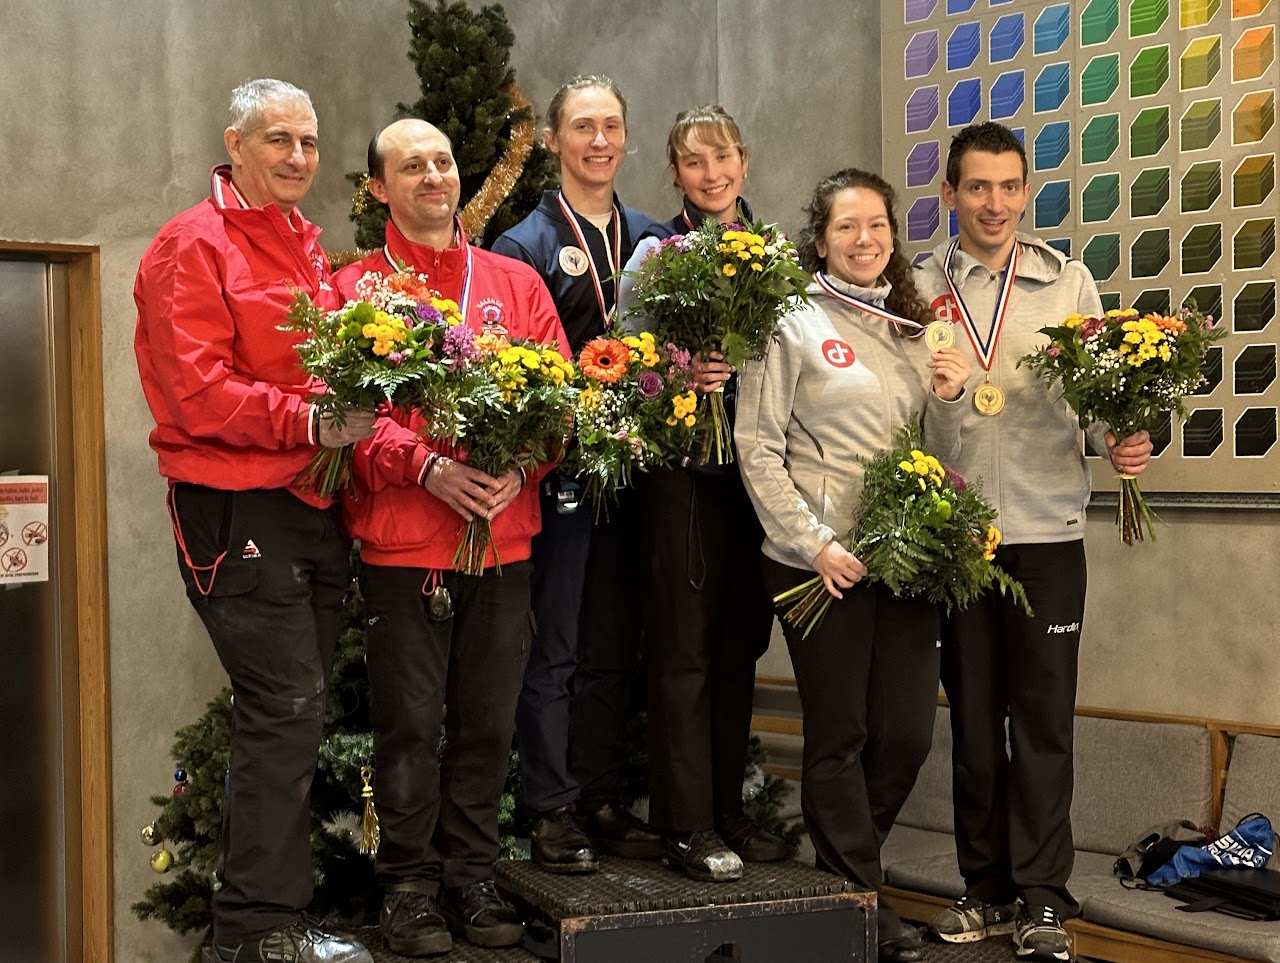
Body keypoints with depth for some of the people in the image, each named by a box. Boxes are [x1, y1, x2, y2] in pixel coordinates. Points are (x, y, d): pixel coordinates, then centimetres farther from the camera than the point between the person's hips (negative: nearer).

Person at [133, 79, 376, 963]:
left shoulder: (305, 245, 19)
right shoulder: (195, 246, -7)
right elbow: (196, 391, -16)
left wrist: (353, 410, 4)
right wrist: (305, 421, -24)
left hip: (315, 508, 8)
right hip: (239, 513, -8)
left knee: (291, 715, 12)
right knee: (286, 711, -9)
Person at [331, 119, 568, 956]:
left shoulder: (516, 282, 14)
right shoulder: (357, 287, 5)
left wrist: (518, 464, -12)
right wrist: (430, 467, -21)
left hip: (506, 536, 3)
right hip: (402, 540, -3)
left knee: (488, 722, 8)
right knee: (411, 723, 2)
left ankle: (472, 877, 20)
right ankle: (410, 885, 14)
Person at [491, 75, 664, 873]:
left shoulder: (654, 240, 13)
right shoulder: (525, 244, -1)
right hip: (559, 464, -5)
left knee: (614, 646, 11)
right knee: (554, 647, 1)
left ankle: (603, 801, 21)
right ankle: (553, 810, 9)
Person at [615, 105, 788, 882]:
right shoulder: (656, 252, -1)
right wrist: (680, 374, -21)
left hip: (760, 464, 5)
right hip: (686, 467, -5)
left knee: (742, 641, 11)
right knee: (687, 646, -1)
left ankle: (729, 809, 21)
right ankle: (689, 824, 5)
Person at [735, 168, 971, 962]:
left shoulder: (911, 329, 14)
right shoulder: (796, 323, -3)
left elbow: (941, 458, 17)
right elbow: (757, 445, -7)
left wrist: (950, 401, -3)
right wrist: (814, 543, -13)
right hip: (820, 564, -5)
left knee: (908, 733, 8)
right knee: (840, 736, 4)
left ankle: (843, 859, 29)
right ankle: (859, 897, 18)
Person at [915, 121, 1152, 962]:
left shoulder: (1068, 282, 5)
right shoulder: (920, 289, 5)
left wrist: (1122, 443, -13)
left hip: (1047, 528, -1)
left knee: (1044, 716, 1)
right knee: (973, 712, 10)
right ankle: (987, 886, 22)